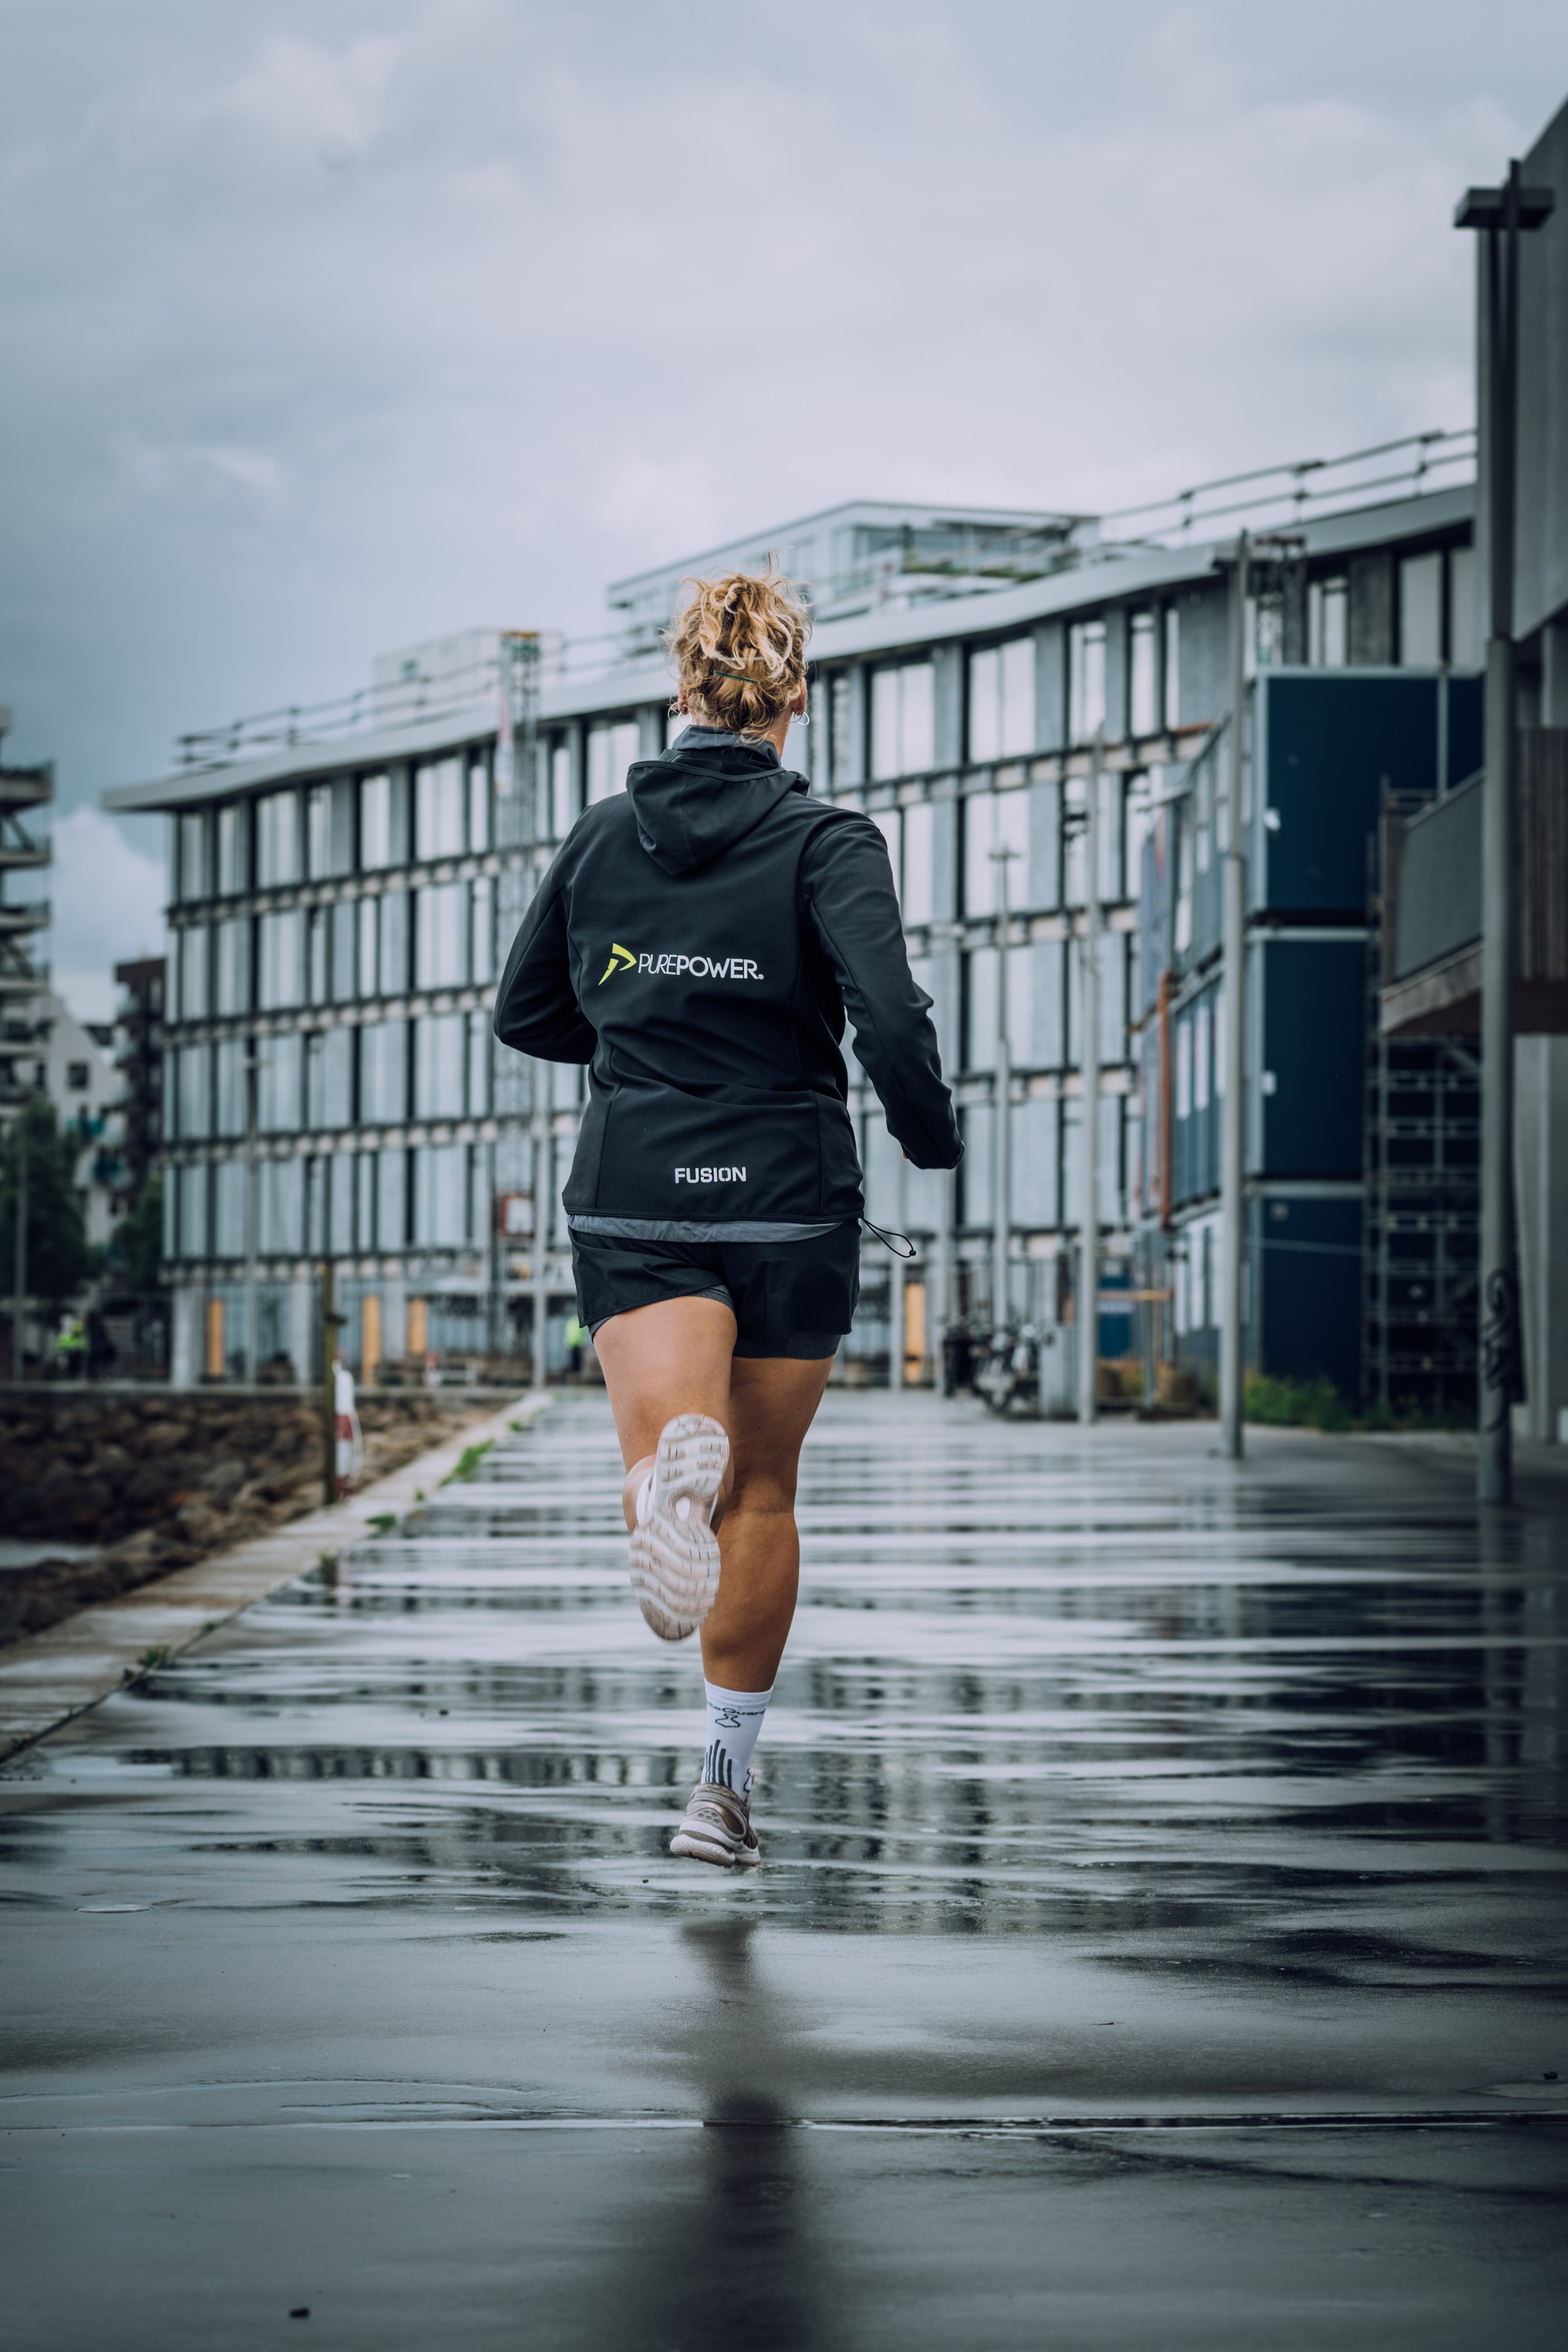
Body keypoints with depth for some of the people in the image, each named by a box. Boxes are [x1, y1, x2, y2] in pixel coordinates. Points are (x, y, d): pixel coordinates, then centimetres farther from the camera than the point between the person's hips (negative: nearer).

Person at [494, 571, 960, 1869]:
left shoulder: (602, 834, 5)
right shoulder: (827, 839, -7)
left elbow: (527, 1013, 14)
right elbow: (890, 1012, -20)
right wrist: (934, 1138, -3)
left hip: (635, 1197, 1)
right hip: (789, 1199, -1)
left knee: (683, 1452, -11)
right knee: (766, 1493, 15)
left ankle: (675, 1473, -50)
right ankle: (728, 1781, 20)